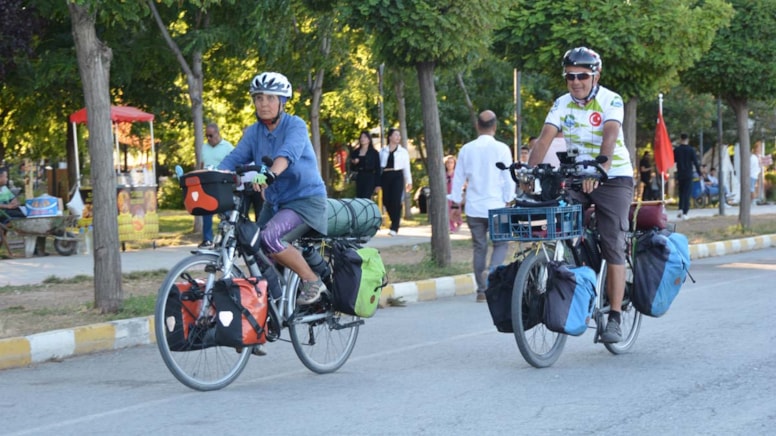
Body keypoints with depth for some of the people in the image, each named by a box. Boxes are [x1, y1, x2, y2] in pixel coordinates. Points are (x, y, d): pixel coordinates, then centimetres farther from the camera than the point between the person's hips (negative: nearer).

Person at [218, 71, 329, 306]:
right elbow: (235, 158, -9)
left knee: (270, 237, -27)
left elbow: (288, 152, -33)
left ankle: (312, 281, -12)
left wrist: (270, 174, -53)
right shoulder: (254, 132, 4)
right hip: (274, 202, 7)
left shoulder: (295, 125, -13)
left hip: (305, 200, -7)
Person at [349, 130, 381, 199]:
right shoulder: (355, 152, 12)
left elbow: (378, 169, -2)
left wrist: (377, 184, -7)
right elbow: (352, 169, 17)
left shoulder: (374, 153, 0)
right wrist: (354, 163, -7)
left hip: (370, 178, -5)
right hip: (359, 178, 5)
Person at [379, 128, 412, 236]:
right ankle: (395, 222, 24)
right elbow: (379, 166, 9)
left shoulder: (403, 151, 9)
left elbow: (406, 167, 9)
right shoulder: (383, 151, 10)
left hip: (397, 176, -2)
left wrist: (409, 181, 5)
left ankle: (394, 228, -11)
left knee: (396, 201, -12)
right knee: (386, 201, 1)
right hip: (385, 177, 2)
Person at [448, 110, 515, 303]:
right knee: (500, 243, 9)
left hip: (474, 208, 3)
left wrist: (456, 203, 16)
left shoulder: (467, 149, 3)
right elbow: (508, 179, -5)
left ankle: (482, 290, 10)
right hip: (496, 207, -3)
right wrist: (508, 201, 5)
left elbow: (458, 178, 8)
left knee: (479, 247, 9)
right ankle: (492, 269, -19)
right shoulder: (501, 149, -7)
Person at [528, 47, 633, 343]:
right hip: (576, 179, 4)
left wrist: (600, 166, -47)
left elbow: (610, 135, -29)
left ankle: (614, 319, -8)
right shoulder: (562, 104, 0)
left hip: (613, 178, -4)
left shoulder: (610, 101, -12)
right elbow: (545, 138, -11)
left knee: (613, 247, -9)